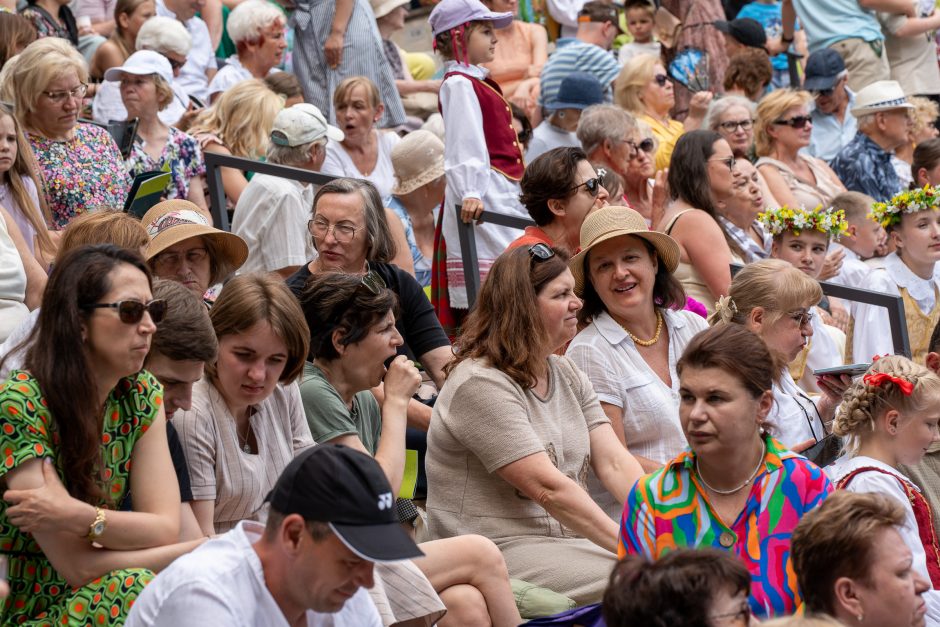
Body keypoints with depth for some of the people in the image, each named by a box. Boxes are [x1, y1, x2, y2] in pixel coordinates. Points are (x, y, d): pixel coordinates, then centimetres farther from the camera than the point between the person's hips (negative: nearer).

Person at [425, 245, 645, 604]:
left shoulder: (567, 375, 15)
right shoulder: (481, 385, -14)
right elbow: (548, 488, -21)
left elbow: (613, 462, 4)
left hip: (570, 537, 8)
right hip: (501, 548, -8)